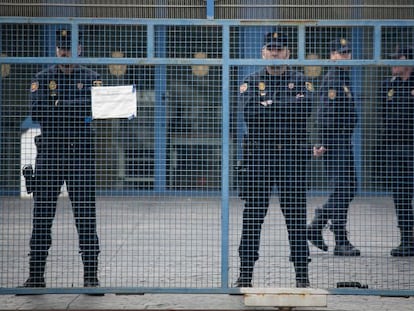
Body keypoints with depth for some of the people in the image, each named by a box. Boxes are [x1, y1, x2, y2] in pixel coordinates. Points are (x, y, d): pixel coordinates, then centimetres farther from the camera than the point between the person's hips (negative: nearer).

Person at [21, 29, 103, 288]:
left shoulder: (90, 77, 8)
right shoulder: (44, 78, 9)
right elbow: (37, 111, -6)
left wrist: (56, 106, -17)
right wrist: (76, 110, -10)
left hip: (81, 152, -1)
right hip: (49, 151, 1)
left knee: (86, 215, -2)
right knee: (42, 215, 2)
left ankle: (91, 275, 4)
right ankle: (36, 275, 8)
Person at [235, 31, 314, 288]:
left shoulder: (300, 81, 9)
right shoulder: (251, 82, 10)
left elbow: (304, 110, -10)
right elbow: (249, 113, -9)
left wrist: (269, 107, -9)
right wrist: (285, 110, -9)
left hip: (292, 154, 0)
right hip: (258, 154, 0)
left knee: (296, 216, 1)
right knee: (253, 215, 1)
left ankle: (302, 274, 7)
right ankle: (245, 274, 8)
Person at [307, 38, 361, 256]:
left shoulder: (344, 78, 19)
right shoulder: (331, 79, -12)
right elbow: (324, 114, -19)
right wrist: (323, 144, -23)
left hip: (345, 142, 10)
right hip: (335, 142, -10)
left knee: (349, 188, 13)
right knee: (342, 190, -8)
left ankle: (316, 226, 21)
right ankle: (341, 242, -3)